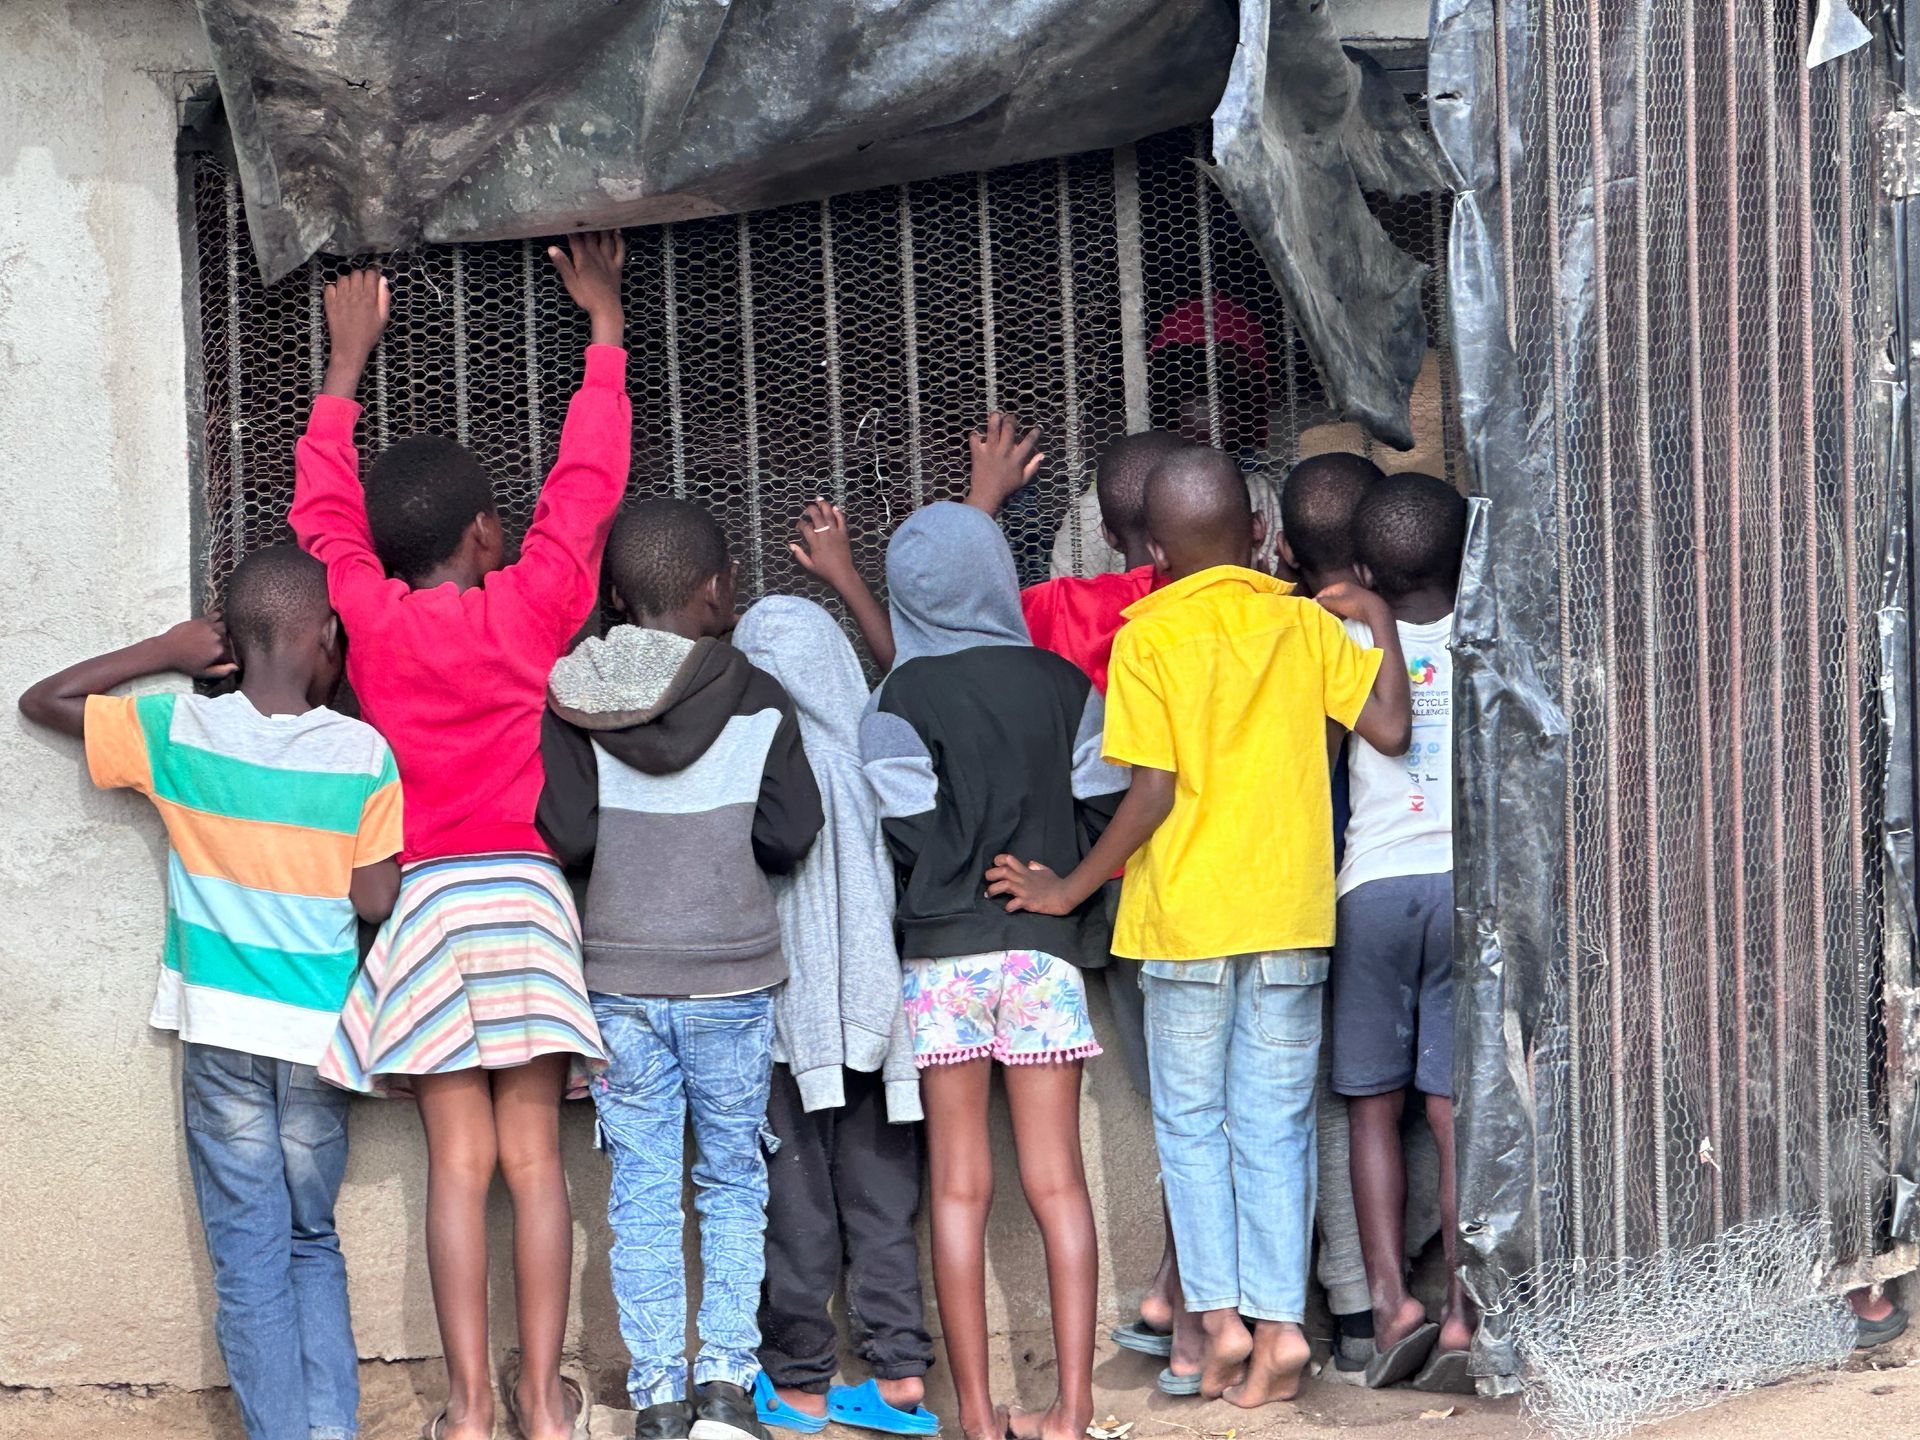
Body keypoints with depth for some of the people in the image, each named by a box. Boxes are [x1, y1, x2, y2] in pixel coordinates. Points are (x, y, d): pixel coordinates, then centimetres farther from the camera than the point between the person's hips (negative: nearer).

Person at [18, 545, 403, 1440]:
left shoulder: (176, 732, -6)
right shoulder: (364, 755, -9)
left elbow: (42, 701, 5)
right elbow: (377, 900, -8)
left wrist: (164, 652, 6)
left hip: (219, 1030, 0)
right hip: (316, 1033, 0)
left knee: (250, 1259, 5)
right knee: (315, 1244, 16)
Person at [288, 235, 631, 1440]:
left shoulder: (370, 619, -1)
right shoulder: (529, 610, -2)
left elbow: (322, 511, 15)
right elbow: (589, 480, 8)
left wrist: (348, 364, 26)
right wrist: (605, 321, 18)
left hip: (421, 895, 1)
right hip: (526, 892, -1)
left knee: (459, 1161, 0)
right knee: (535, 1157, 0)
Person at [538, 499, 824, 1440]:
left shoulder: (570, 700, -4)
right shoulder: (757, 701, -6)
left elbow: (564, 837, -8)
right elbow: (793, 834, -6)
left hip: (618, 980, 1)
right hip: (731, 977, -1)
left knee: (641, 1193, 7)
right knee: (732, 1182, 11)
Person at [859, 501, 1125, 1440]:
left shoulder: (903, 699, -5)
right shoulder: (1064, 686, 4)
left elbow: (903, 835, -8)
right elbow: (1103, 810, 3)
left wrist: (935, 915, 8)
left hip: (944, 955, -2)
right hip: (1047, 949, 2)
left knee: (958, 1187, 3)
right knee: (1057, 1181, 3)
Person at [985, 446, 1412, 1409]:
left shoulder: (1148, 639, -6)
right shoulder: (1306, 624, 2)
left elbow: (1153, 790, -12)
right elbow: (1389, 729, -4)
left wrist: (1071, 888, -3)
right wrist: (1377, 617, 9)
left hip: (1186, 913, -3)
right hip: (1290, 908, 3)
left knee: (1192, 1123, 9)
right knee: (1274, 1128, 8)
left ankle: (1219, 1315, 3)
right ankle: (1278, 1321, 2)